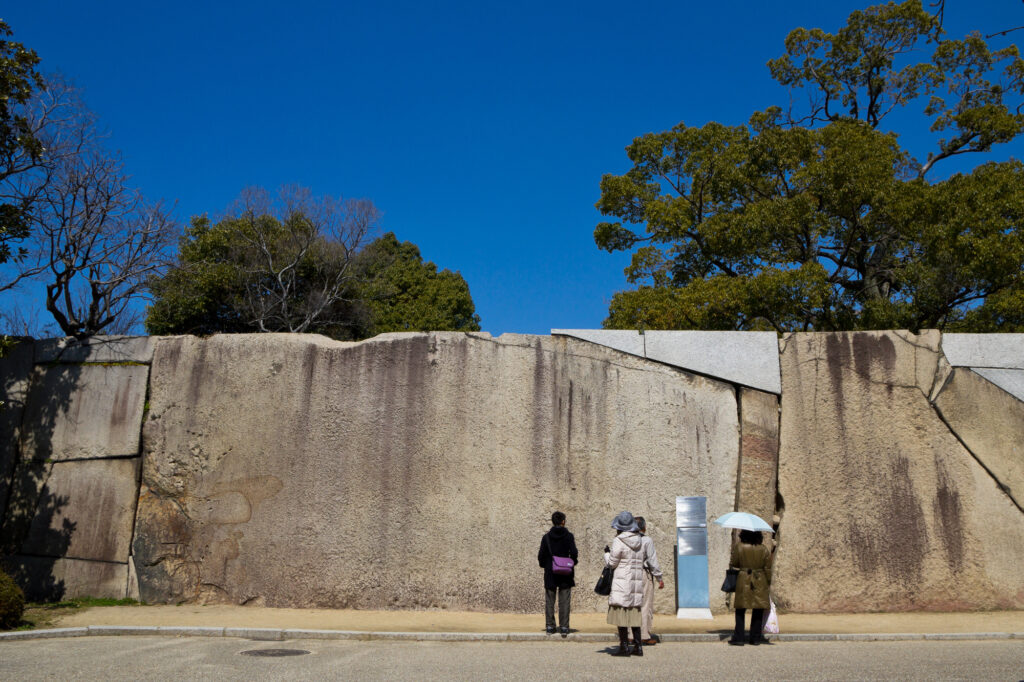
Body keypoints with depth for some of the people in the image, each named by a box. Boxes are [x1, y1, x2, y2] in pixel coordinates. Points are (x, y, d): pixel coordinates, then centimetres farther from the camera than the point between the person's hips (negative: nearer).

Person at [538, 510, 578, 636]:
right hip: (565, 574, -1)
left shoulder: (546, 537, -3)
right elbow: (574, 554, -12)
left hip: (550, 574, 1)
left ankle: (550, 626, 10)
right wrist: (573, 562, 7)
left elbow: (541, 555, -4)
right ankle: (564, 627, 3)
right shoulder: (569, 536, -6)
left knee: (549, 601, 9)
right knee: (564, 601, 4)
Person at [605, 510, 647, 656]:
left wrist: (607, 553, 11)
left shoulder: (618, 541, -12)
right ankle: (638, 646, 12)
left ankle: (624, 647, -2)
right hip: (637, 582, 7)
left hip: (622, 582, -7)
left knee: (620, 613, -1)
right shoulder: (639, 541, 7)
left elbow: (612, 563, -7)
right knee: (634, 614, 13)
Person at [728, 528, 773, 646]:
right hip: (760, 582, 1)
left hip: (743, 581, -1)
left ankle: (738, 637, 4)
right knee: (758, 610, 10)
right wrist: (768, 582, 14)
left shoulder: (738, 546, -8)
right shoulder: (764, 549, -2)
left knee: (740, 611, 6)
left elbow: (733, 564, 1)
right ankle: (755, 637, 13)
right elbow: (768, 569, 3)